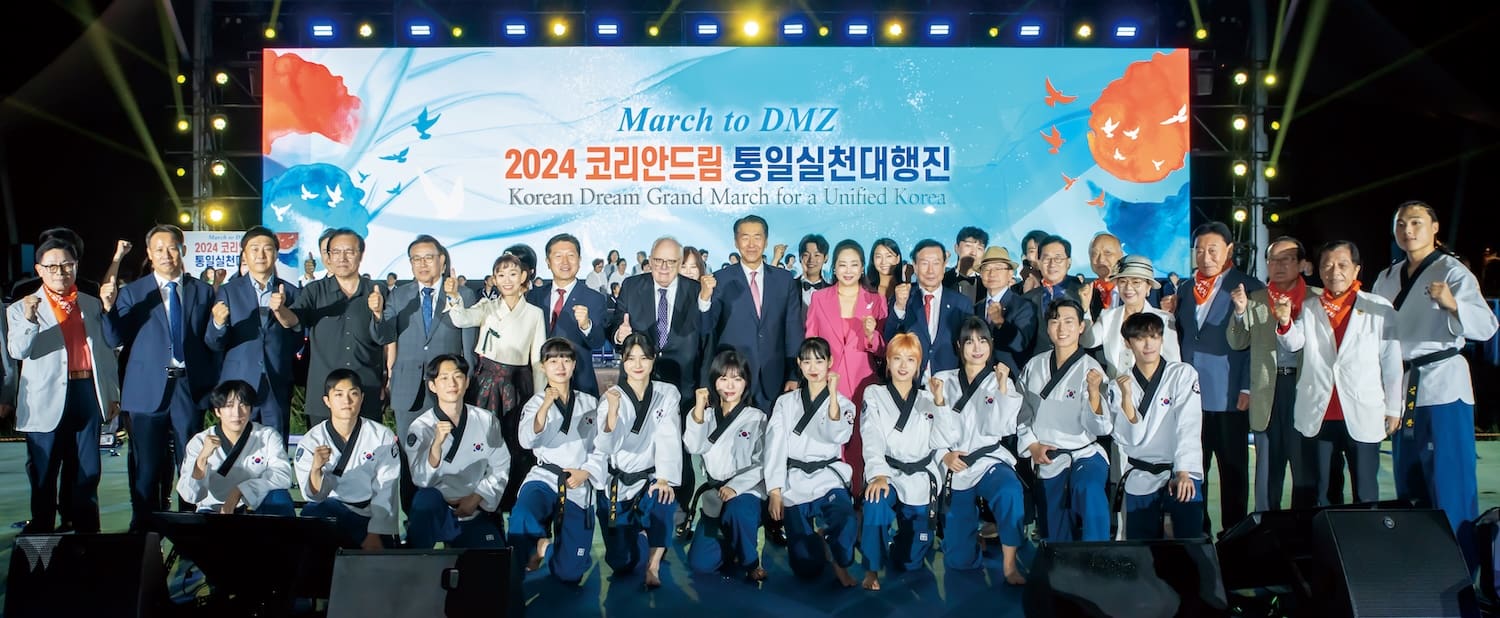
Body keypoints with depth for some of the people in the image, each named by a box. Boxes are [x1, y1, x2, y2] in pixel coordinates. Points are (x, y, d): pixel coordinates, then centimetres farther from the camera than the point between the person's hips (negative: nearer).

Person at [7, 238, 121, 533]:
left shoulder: (93, 306, 13)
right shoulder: (22, 308, 2)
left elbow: (107, 351, 15)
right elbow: (17, 351, -12)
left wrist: (113, 394, 12)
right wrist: (29, 319, -29)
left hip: (88, 394, 3)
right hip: (46, 400, -3)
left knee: (87, 473, 8)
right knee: (43, 475, 5)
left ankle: (86, 532, 16)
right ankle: (41, 534, 14)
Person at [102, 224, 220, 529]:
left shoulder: (203, 291, 8)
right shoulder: (131, 292, 5)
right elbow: (115, 339, -2)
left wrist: (213, 385, 1)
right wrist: (109, 307, -20)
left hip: (190, 387, 1)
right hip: (148, 389, -1)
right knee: (146, 468, 4)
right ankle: (143, 530, 13)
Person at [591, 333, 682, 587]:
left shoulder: (668, 394, 1)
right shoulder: (611, 397, -3)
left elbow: (669, 440, -10)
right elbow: (605, 446, -17)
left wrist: (664, 479, -24)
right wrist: (613, 411, -33)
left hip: (650, 479, 0)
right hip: (616, 483, 0)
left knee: (663, 499, -36)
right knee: (621, 563, -4)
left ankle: (654, 565, -17)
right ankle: (634, 528, 31)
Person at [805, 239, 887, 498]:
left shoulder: (876, 300, 7)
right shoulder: (819, 298, 7)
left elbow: (882, 350, 6)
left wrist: (871, 334, -14)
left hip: (862, 385, 0)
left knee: (858, 445, -2)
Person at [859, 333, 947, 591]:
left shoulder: (927, 399, 15)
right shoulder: (874, 395, 7)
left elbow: (942, 442, 1)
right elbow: (872, 440, -10)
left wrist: (939, 403, -10)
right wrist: (878, 475, -27)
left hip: (921, 477, 2)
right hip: (887, 472, -2)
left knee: (913, 559, -2)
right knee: (877, 500, -38)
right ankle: (872, 568, -24)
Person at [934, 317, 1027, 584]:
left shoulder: (1000, 382, 6)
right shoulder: (943, 381, 9)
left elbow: (1000, 428, -8)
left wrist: (1002, 388, -15)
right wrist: (944, 455, -10)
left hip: (989, 460, -1)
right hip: (955, 468, 1)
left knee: (1010, 491, -40)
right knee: (959, 559, -1)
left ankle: (1010, 564, -25)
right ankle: (978, 530, 34)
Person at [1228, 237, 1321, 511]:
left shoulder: (1317, 298, 3)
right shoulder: (1255, 300, 12)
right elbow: (1237, 343, 6)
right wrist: (1240, 312, -10)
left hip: (1305, 387, -2)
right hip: (1267, 390, 2)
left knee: (1306, 468, 3)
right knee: (1268, 468, 9)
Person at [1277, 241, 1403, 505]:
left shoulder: (1379, 308, 0)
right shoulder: (1308, 309, 7)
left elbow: (1392, 361, 2)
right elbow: (1292, 344, -5)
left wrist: (1393, 408, 3)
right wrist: (1285, 322, -26)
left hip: (1363, 416, -2)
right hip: (1317, 415, 2)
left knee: (1365, 494, 4)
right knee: (1319, 493, 9)